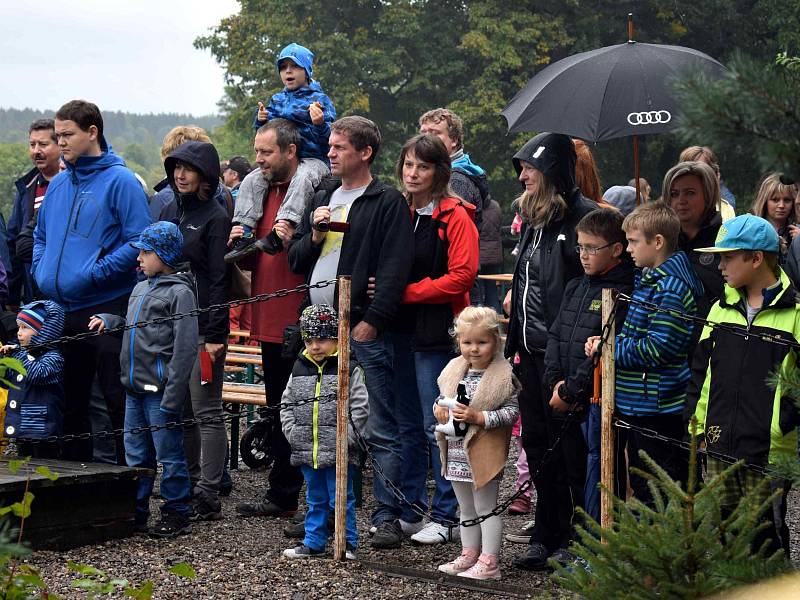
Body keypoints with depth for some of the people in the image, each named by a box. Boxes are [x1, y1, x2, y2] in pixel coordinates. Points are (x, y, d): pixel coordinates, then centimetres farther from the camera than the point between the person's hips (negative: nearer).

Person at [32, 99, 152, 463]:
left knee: (119, 402, -3)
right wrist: (41, 270, 8)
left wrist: (93, 274, -18)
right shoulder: (58, 184, 13)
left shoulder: (120, 181, -8)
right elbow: (40, 236, 26)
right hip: (61, 310, 7)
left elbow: (138, 243, -14)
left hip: (107, 308, -7)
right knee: (69, 402, 14)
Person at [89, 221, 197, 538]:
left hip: (160, 390, -8)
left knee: (169, 456, 0)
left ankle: (176, 516, 8)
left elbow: (185, 348, -16)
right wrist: (109, 321, 9)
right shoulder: (140, 289, 16)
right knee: (136, 456, 13)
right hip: (135, 389, 8)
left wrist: (172, 396, -20)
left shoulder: (179, 292, -10)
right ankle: (135, 513, 22)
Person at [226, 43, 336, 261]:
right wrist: (261, 121, 0)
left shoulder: (319, 99, 2)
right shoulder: (277, 100, 17)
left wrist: (320, 124, -25)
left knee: (302, 179, -37)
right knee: (251, 181, -15)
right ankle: (243, 235, -19)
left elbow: (329, 139, -4)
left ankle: (280, 233, -48)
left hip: (312, 159, -6)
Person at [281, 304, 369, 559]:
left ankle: (347, 543, 13)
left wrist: (346, 435, -14)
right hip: (306, 450, 5)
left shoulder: (349, 370, -5)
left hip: (338, 451, -5)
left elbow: (360, 407, -8)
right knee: (315, 499, 16)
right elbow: (287, 404, 13)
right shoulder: (299, 370, 9)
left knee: (340, 498, 2)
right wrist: (292, 432, 0)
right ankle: (313, 542, 24)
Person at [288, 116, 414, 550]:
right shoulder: (322, 200, 19)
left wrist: (371, 322, -16)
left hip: (365, 331, -7)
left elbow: (395, 269, -11)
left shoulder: (388, 203, -3)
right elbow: (295, 260, 21)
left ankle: (386, 516, -1)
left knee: (380, 431, -4)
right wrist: (314, 235, 1)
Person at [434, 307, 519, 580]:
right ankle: (469, 556, 29)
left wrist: (478, 417, -24)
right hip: (457, 452, 7)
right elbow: (442, 397, 18)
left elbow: (511, 412, -16)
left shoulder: (503, 376, -14)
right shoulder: (454, 370, 5)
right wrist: (439, 409, -4)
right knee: (467, 509, 18)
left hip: (483, 453, -7)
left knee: (486, 508, 1)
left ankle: (489, 563, 6)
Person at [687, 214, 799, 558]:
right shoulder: (721, 309, 13)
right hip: (719, 447, 6)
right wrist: (697, 422, 11)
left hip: (770, 452, -6)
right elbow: (701, 370, 17)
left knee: (765, 536, 1)